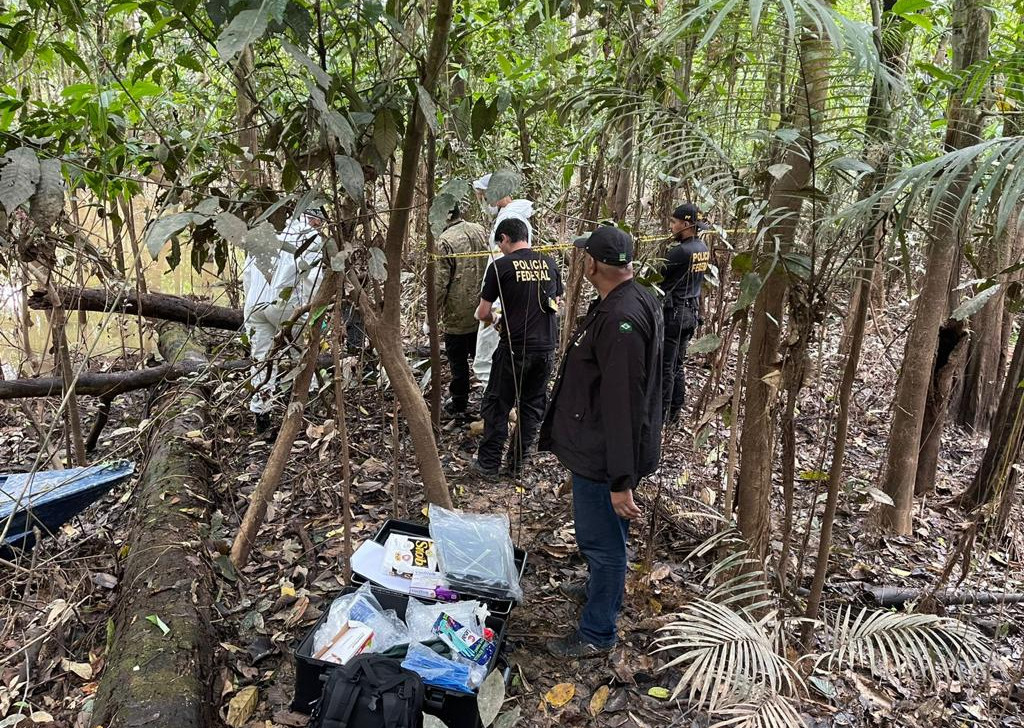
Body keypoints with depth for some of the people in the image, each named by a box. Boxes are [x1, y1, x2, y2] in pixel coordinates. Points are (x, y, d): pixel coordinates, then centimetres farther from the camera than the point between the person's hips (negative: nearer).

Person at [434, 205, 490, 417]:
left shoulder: (445, 241, -18)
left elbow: (440, 282, -18)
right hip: (482, 310, 6)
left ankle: (458, 404, 19)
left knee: (458, 360, 8)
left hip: (457, 313, -6)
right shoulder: (481, 231, 1)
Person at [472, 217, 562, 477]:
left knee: (497, 405, 9)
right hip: (546, 347, 4)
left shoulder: (501, 266, -6)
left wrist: (495, 323, 18)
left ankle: (488, 463, 15)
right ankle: (516, 464, 20)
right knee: (532, 406, 13)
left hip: (514, 348, -4)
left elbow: (483, 313, -3)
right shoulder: (549, 263, 7)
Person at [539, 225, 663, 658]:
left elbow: (623, 406, -31)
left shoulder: (620, 320, -30)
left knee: (601, 541, 6)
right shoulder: (637, 300, 5)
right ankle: (599, 589, 51)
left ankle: (597, 633, 24)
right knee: (599, 537, 29)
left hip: (603, 458, -10)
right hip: (596, 449, 10)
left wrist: (621, 481, -28)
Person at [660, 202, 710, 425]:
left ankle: (661, 413, 6)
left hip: (673, 312, -8)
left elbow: (656, 276, -13)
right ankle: (675, 411, 24)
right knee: (677, 365, 16)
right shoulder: (703, 249, 6)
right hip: (692, 312, 9)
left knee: (664, 367, 0)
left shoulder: (680, 251, -20)